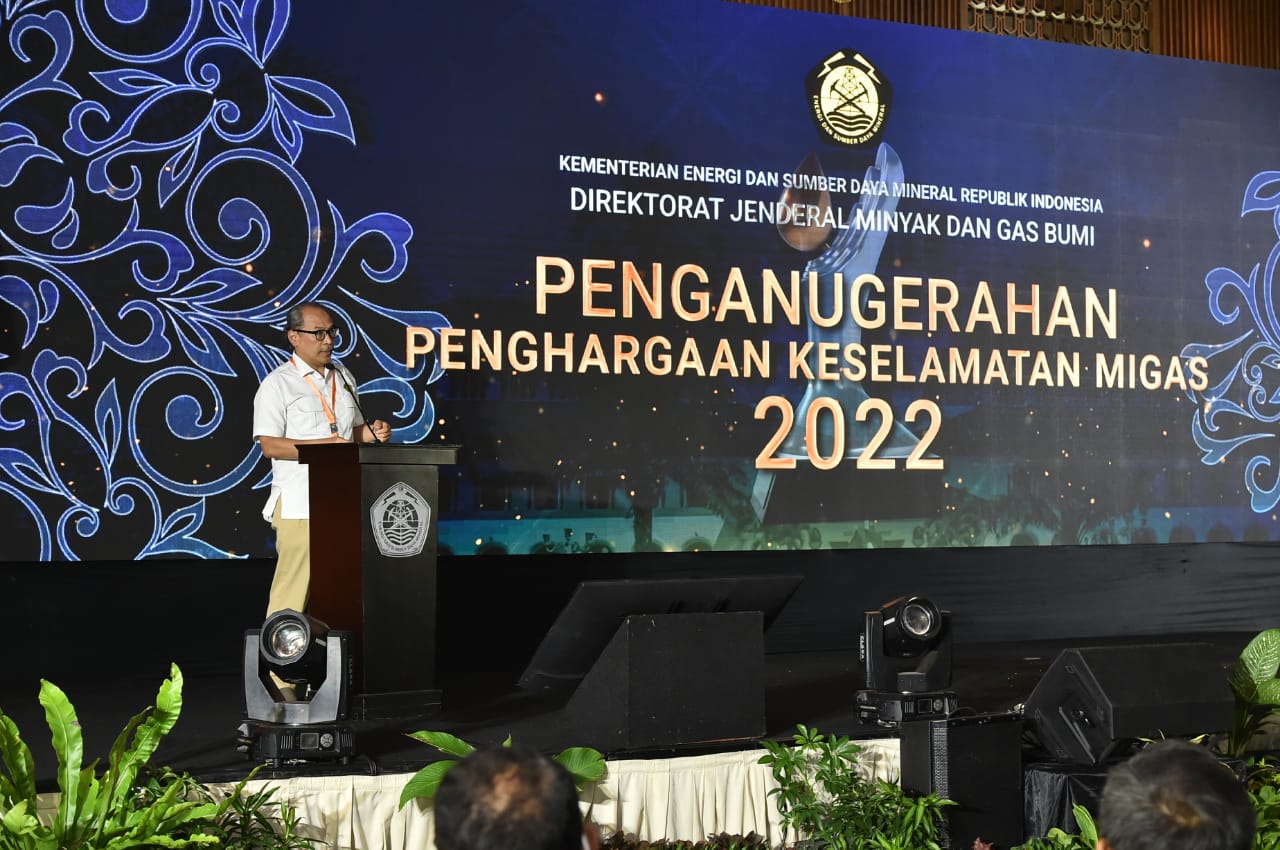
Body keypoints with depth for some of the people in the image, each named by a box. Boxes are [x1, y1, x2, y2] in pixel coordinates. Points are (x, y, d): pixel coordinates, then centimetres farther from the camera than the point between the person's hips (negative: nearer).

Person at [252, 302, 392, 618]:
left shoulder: (343, 377, 17)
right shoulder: (278, 384, -3)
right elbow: (269, 445, -11)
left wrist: (373, 433, 3)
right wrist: (323, 445, -19)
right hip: (299, 504, -6)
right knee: (294, 587, -7)